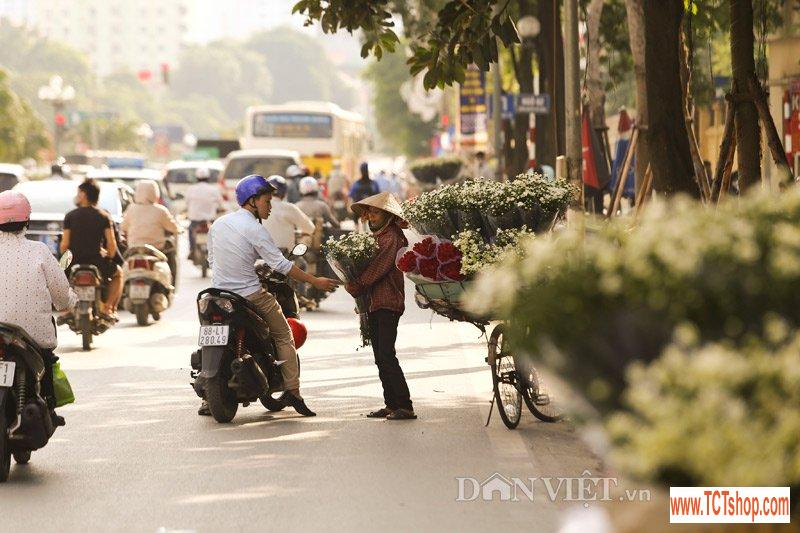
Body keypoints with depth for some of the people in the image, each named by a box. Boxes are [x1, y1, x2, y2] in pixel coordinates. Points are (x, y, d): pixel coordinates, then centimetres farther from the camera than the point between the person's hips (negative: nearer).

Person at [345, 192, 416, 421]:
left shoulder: (393, 236, -11)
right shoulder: (377, 235, 18)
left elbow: (379, 268, -16)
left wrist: (355, 286, -11)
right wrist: (354, 283, 3)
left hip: (388, 303, -10)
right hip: (374, 303, 10)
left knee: (387, 355, -15)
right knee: (380, 358, 10)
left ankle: (405, 406, -15)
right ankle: (392, 404, 14)